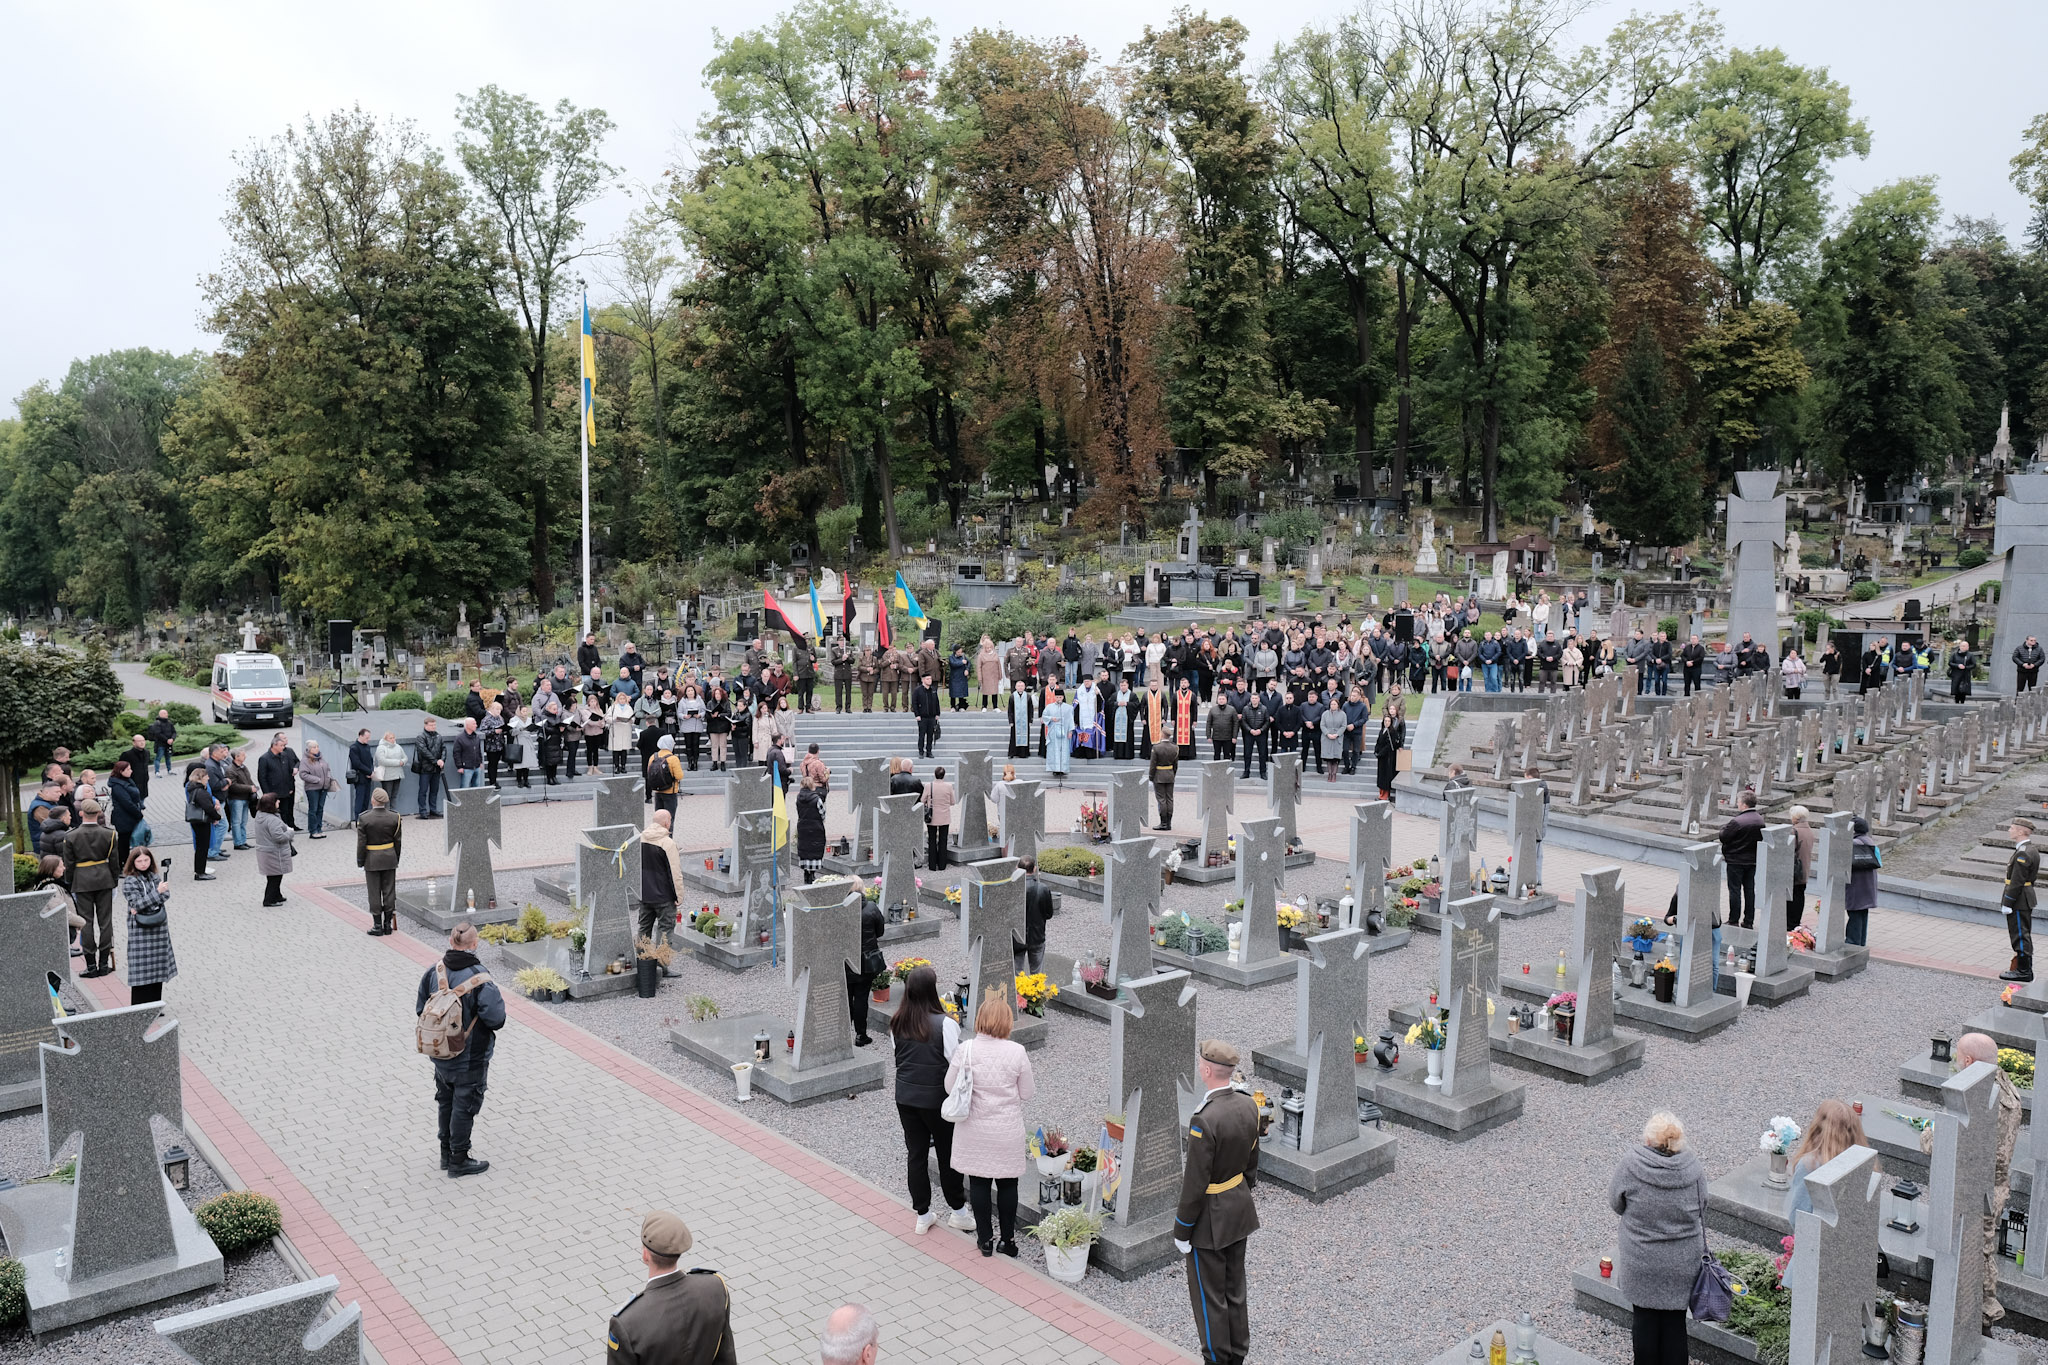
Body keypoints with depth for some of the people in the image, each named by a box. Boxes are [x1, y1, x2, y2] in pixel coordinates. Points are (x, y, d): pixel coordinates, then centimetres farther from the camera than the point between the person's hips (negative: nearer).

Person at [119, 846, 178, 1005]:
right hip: (140, 928, -5)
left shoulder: (155, 876, 9)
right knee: (142, 969, -4)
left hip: (159, 926, 6)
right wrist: (157, 892, -25)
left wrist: (144, 905, -13)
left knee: (157, 967, 10)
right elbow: (137, 904, -17)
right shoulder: (130, 881, -8)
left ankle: (154, 1007, 19)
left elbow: (166, 895, 0)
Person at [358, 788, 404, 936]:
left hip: (372, 860, -3)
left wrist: (360, 862, 1)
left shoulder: (364, 819, -14)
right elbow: (398, 841, 1)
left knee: (374, 893, 5)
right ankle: (388, 925, 15)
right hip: (390, 858, 3)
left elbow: (361, 843, -10)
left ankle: (377, 927, 8)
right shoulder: (395, 817, -6)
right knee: (389, 891, 10)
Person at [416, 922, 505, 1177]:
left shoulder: (434, 972, -7)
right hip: (471, 1058, -6)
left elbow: (421, 1009, 3)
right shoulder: (479, 977, -24)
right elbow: (495, 1018, -25)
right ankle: (459, 1160, 20)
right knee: (465, 1106, 9)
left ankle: (446, 1154, 36)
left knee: (446, 1102, 22)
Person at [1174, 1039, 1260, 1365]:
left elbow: (1195, 1185, -23)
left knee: (1210, 1298, 10)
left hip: (1210, 1218, -8)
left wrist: (1182, 1231, -12)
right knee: (1235, 1290, 22)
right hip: (1240, 1211, 8)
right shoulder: (1248, 1106, -6)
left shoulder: (1204, 1121, -30)